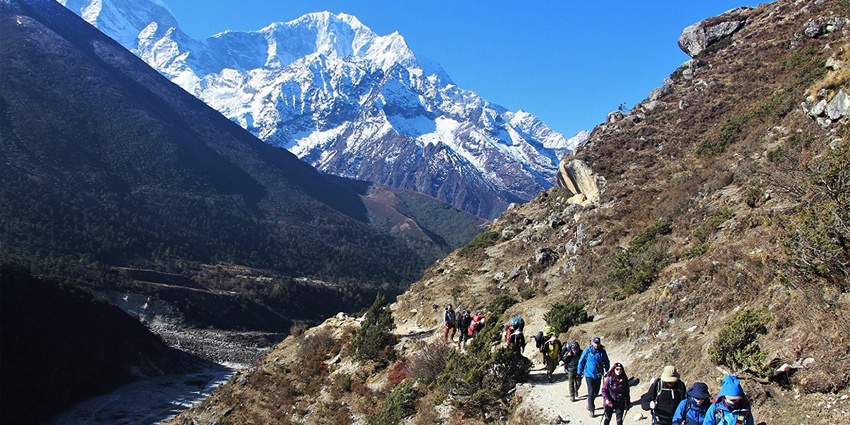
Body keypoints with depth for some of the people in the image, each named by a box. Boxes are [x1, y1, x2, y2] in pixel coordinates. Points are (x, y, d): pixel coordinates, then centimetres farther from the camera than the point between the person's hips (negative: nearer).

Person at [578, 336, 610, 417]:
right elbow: (581, 362, 1)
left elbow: (606, 362, 15)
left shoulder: (603, 352, -2)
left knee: (596, 392, 13)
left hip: (598, 375, 3)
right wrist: (579, 372, 4)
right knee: (591, 392, -8)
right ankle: (592, 410, 1)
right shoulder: (587, 351, -9)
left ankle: (590, 402, 41)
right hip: (589, 374, -3)